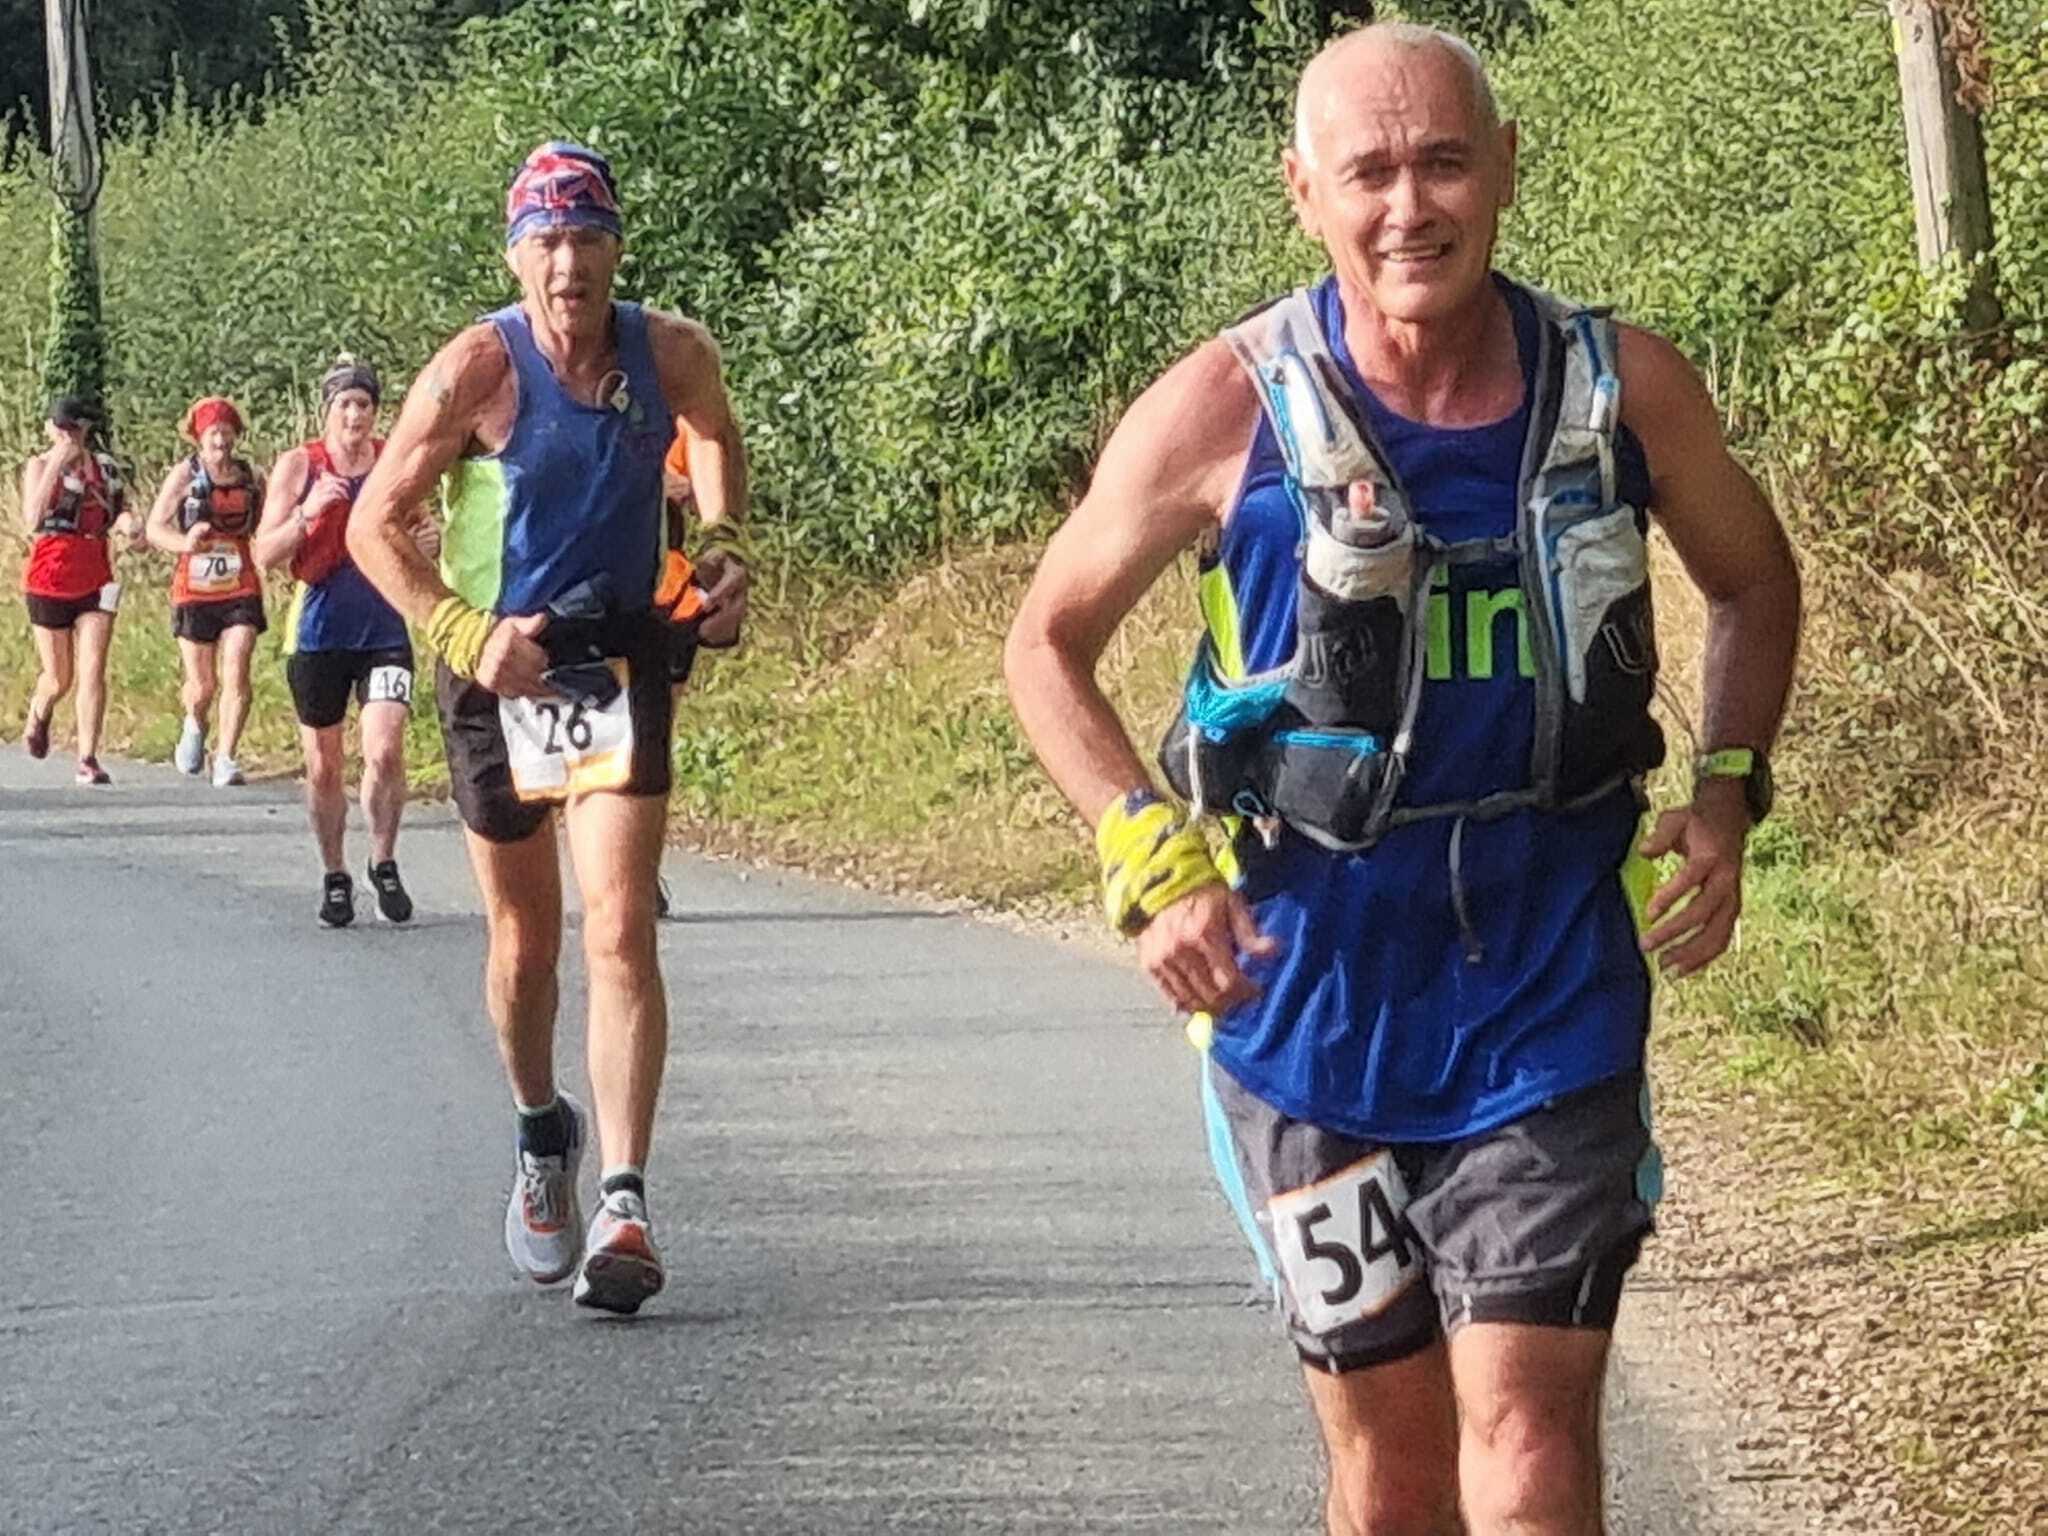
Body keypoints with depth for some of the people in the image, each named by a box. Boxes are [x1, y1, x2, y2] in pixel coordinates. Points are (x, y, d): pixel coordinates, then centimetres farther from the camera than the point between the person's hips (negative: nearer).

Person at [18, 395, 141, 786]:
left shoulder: (105, 467, 6)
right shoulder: (38, 466, -5)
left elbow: (121, 510, 19)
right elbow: (32, 521, -20)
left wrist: (126, 523, -6)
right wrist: (55, 465, -24)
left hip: (95, 583, 2)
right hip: (49, 582, -2)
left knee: (93, 672, -10)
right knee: (59, 678, 9)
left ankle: (88, 759, -10)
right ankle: (38, 717, 43)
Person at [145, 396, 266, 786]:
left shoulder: (250, 478, 6)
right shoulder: (185, 475, -4)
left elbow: (262, 530, 19)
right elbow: (154, 528, -8)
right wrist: (184, 543, -28)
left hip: (241, 590, 1)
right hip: (195, 590, -1)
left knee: (236, 675, -15)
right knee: (202, 685, 6)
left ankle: (226, 759, -10)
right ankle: (195, 727, 40)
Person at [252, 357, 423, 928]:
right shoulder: (298, 466, -1)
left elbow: (410, 534, 19)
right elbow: (266, 554, -4)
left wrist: (424, 542, -4)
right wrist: (309, 512, -19)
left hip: (385, 629, 0)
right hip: (318, 632, 0)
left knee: (385, 753, -15)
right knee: (323, 767, 7)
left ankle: (384, 863, 4)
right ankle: (334, 877, 23)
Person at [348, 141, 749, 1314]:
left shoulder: (673, 354, -6)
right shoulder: (480, 370, -15)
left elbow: (716, 433, 18)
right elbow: (377, 524, -11)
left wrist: (727, 549, 5)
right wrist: (466, 633, -22)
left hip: (621, 662, 0)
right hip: (501, 672, 0)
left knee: (621, 933, -14)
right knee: (524, 941, 13)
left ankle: (624, 1203, -18)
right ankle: (541, 1134, 41)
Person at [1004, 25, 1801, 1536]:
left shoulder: (1627, 390, -4)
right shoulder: (1224, 415, -10)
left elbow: (1755, 579, 16)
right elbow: (1050, 641, 4)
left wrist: (1727, 792, 1)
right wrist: (1152, 864, -10)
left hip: (1553, 999, 0)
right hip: (1312, 1000, 0)